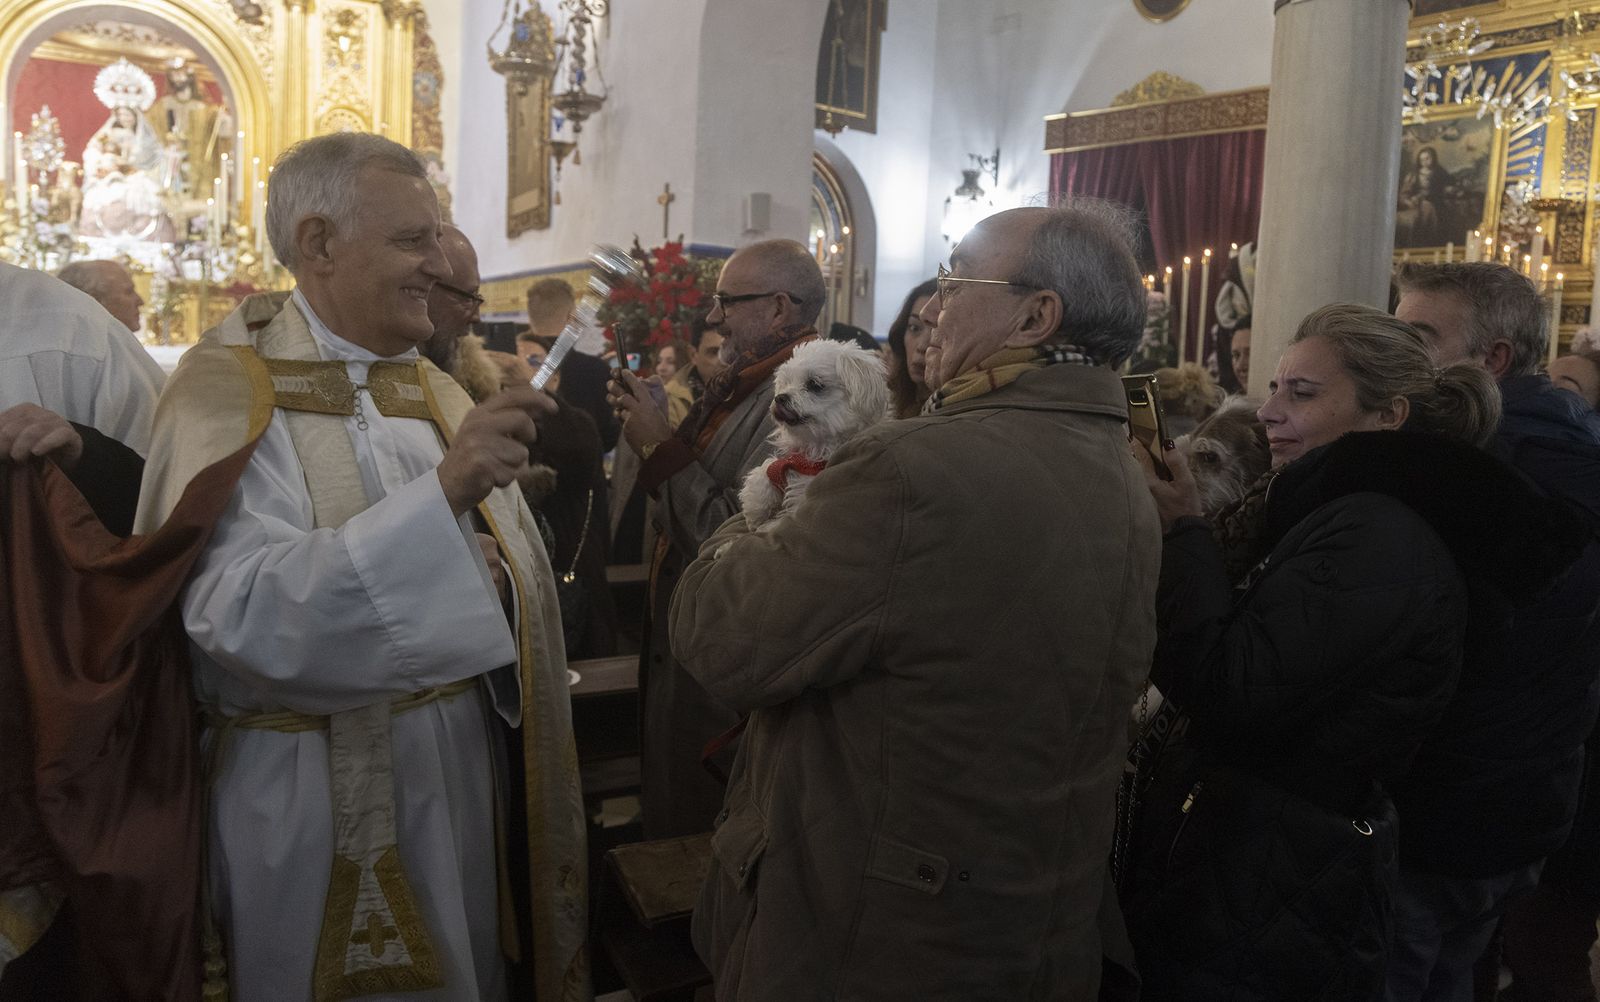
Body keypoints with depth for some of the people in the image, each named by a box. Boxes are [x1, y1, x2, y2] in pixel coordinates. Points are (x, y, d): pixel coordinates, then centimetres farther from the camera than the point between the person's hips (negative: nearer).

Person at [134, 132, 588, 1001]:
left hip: (455, 758, 6)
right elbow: (241, 612, -28)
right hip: (317, 789, -6)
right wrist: (440, 491, -37)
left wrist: (490, 573, -16)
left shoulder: (426, 385, 8)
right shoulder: (233, 391, -13)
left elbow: (501, 553, 7)